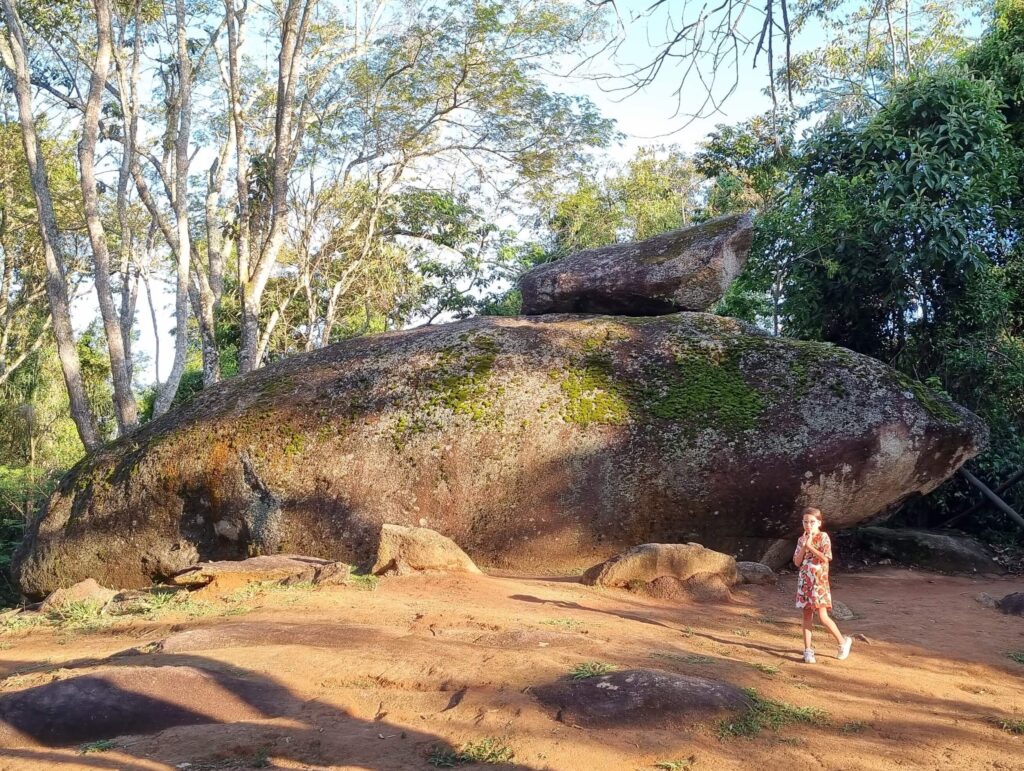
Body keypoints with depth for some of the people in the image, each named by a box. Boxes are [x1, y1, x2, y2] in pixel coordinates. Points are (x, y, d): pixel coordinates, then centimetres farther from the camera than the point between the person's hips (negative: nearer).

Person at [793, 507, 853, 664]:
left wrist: (810, 546, -14)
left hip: (819, 581, -5)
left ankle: (843, 642, 10)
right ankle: (808, 650, 8)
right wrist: (804, 546, -8)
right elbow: (797, 562, 3)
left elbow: (825, 558, -16)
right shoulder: (801, 539, 10)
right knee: (807, 616, 5)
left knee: (822, 616, -9)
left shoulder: (823, 537, -5)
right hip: (804, 581, 5)